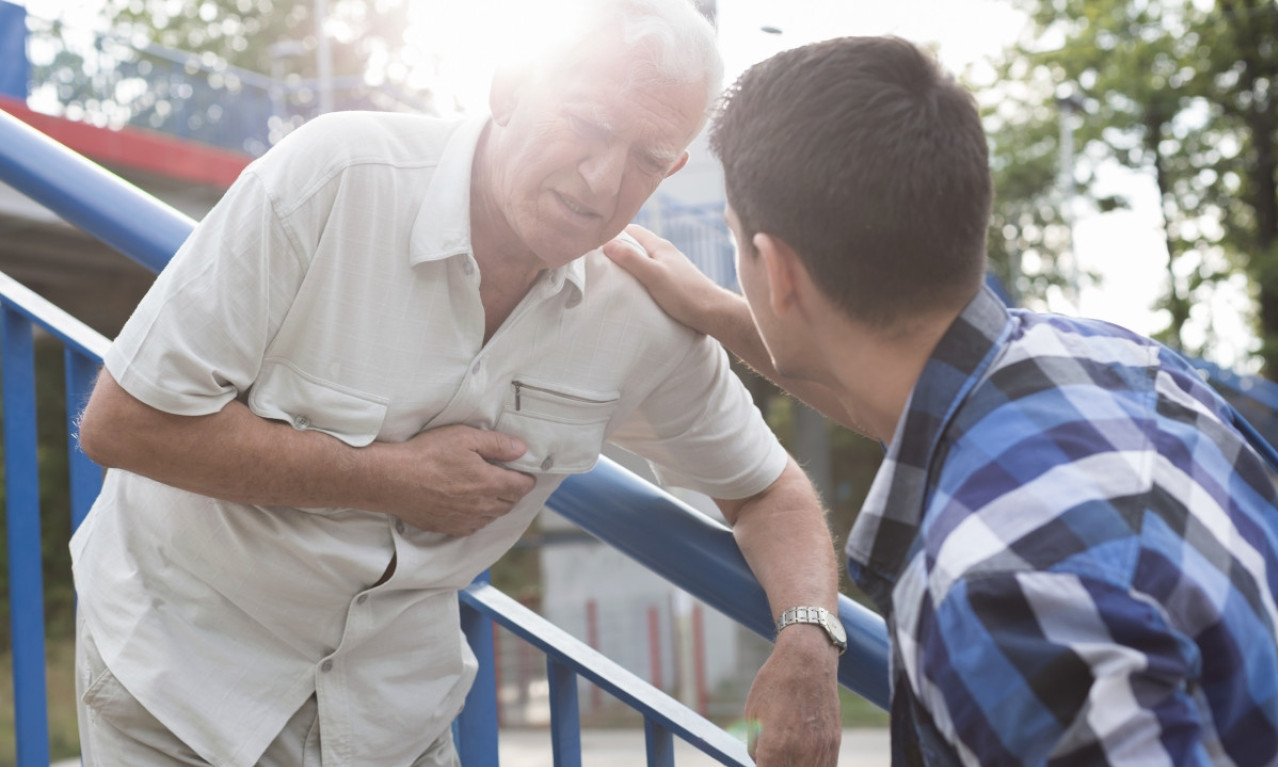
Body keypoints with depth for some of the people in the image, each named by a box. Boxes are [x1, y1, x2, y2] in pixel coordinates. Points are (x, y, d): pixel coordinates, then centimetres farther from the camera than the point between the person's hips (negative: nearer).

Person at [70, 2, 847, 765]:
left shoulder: (645, 321, -13)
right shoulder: (335, 178, -26)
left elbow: (767, 488, 2)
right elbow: (120, 422, -25)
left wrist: (808, 641, -19)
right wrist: (392, 478, -25)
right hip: (183, 654, -3)